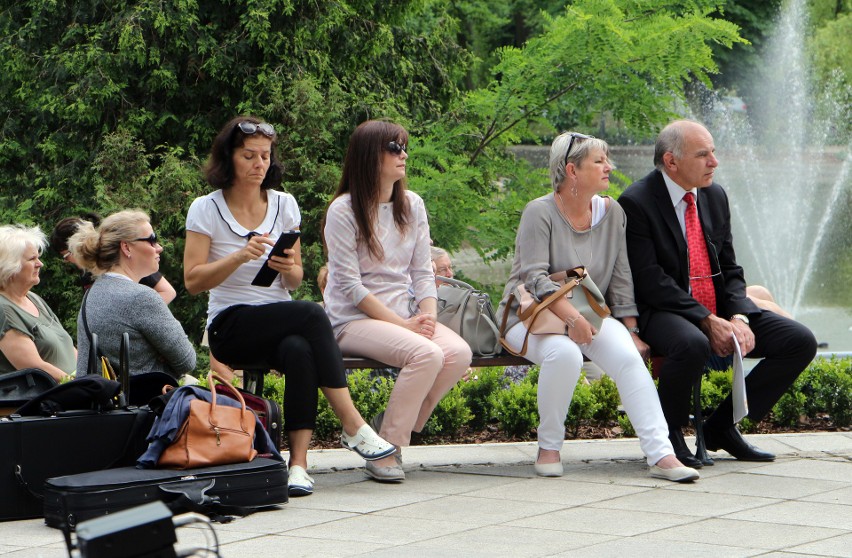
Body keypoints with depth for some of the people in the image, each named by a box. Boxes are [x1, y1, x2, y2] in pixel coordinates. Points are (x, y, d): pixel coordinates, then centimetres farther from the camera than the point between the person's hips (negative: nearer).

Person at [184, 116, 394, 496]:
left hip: (281, 324, 3)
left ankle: (299, 462, -37)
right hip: (230, 328, -3)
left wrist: (289, 268, -10)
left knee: (299, 350, -36)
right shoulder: (206, 210, 0)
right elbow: (192, 281, -9)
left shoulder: (284, 205, 10)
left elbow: (295, 282, 14)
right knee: (311, 313, -32)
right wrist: (241, 256, -22)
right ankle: (353, 426, -30)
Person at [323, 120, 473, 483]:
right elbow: (349, 285, -11)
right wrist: (402, 324, -17)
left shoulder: (412, 206, 13)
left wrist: (428, 316, -9)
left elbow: (423, 272, 11)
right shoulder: (343, 210, -6)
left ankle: (394, 425, -5)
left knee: (459, 353, -23)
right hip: (354, 319, -6)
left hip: (404, 317, 6)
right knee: (426, 354, -32)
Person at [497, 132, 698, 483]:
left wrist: (630, 331, -2)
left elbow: (621, 280, 7)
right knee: (565, 353, -37)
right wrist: (571, 317, -32)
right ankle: (549, 447, -16)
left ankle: (661, 455, -33)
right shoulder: (540, 213, -10)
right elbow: (535, 278, -19)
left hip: (590, 313, 4)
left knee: (628, 356, -26)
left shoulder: (612, 212, 6)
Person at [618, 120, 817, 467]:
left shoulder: (715, 197, 11)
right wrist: (707, 321, -22)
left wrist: (739, 317, -8)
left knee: (801, 341, -8)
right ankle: (667, 435, -13)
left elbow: (731, 270, 12)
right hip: (663, 312, -7)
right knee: (693, 345, -41)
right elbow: (650, 281, -17)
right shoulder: (636, 203, -11)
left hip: (720, 313, 7)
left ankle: (723, 426, 3)